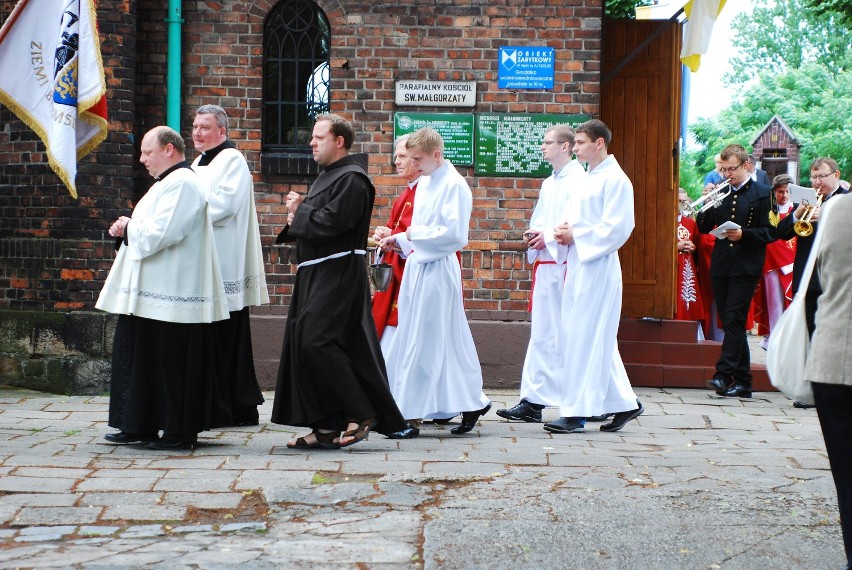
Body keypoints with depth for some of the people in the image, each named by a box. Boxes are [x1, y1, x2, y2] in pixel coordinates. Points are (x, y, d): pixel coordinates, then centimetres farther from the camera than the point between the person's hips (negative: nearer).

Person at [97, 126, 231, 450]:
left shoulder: (181, 184, -15)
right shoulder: (167, 183, 20)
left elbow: (160, 233, -23)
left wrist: (128, 227, -6)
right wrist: (127, 230, 4)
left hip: (171, 295, -11)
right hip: (153, 293, 11)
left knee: (170, 362, -5)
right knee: (143, 359, 13)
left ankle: (179, 433, 2)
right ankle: (140, 427, 20)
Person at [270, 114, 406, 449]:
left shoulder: (351, 179, -13)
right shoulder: (327, 176, 19)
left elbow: (330, 223, -22)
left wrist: (299, 211, -5)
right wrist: (300, 212, 1)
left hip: (337, 276, -10)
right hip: (316, 276, 10)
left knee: (317, 343, -17)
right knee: (304, 344, 8)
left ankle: (362, 415, -9)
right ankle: (326, 427, 13)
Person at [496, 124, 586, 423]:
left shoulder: (578, 180, -10)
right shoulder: (549, 183, 20)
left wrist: (549, 238, -16)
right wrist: (534, 235, 7)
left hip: (565, 262, -9)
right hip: (545, 263, 9)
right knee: (542, 333, 8)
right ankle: (533, 401, 9)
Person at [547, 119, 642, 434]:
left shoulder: (615, 180, -11)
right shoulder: (587, 179, 18)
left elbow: (616, 228, -17)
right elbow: (571, 216, 24)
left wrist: (575, 236, -13)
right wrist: (563, 230, 2)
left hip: (597, 265, -10)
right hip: (578, 264, 10)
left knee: (585, 338, -7)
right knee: (588, 337, 11)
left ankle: (576, 411, -2)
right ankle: (624, 402, 20)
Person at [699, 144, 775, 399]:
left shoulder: (762, 193, 0)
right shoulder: (720, 192, 13)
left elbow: (770, 232, -4)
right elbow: (704, 228, 11)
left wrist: (743, 234, -17)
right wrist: (708, 205, -5)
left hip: (746, 267, -5)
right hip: (721, 267, 5)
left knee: (734, 321, -13)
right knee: (731, 324, 7)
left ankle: (723, 375, -17)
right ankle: (742, 382, 12)